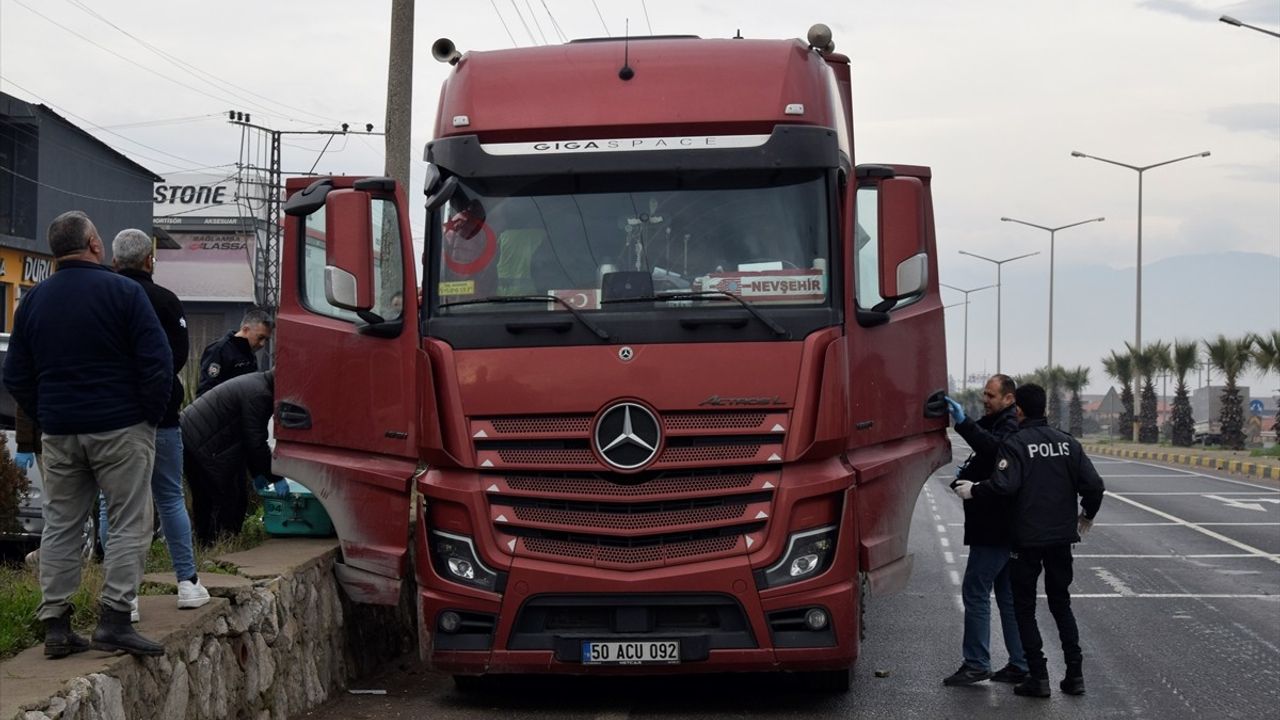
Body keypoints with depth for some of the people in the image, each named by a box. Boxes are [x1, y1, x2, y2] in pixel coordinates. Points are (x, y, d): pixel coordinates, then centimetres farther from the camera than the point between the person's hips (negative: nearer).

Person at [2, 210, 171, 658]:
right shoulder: (123, 291, -8)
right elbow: (157, 362, -12)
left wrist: (47, 419, 16)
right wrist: (150, 416, -1)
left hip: (59, 434, 5)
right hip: (119, 429, -5)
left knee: (60, 527, 11)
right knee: (129, 524, 0)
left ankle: (55, 625, 9)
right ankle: (113, 621, -7)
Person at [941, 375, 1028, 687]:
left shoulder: (1011, 427, -14)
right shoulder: (997, 424, 19)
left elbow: (994, 447, -36)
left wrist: (964, 423, -44)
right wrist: (967, 472, 7)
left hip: (994, 529, -11)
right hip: (1004, 528, 11)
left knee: (975, 591, -7)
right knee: (1008, 596, 13)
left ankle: (976, 664, -4)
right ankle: (1019, 665, 17)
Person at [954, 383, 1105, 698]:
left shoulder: (1015, 443, -11)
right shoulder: (1067, 442, 4)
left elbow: (1004, 484, -26)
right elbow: (1093, 485, 0)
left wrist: (973, 489, -9)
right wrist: (1087, 516, 17)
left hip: (1027, 539, -5)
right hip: (1061, 537, 5)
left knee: (1024, 608, 6)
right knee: (1061, 604, 17)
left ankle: (1039, 677, 2)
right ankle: (1075, 674, 13)